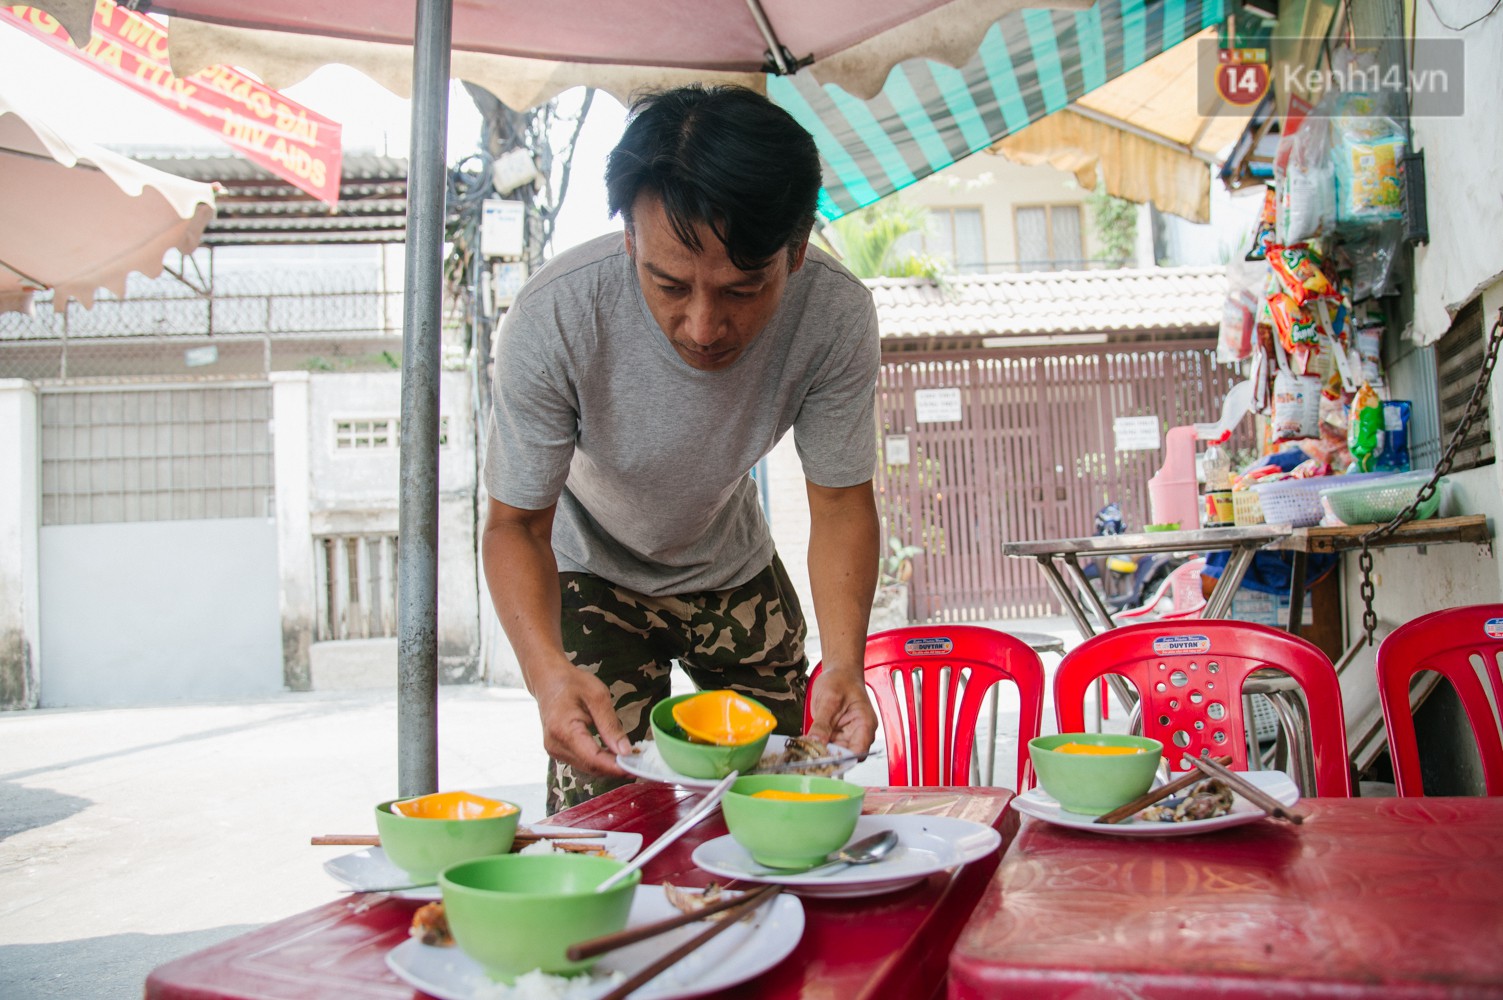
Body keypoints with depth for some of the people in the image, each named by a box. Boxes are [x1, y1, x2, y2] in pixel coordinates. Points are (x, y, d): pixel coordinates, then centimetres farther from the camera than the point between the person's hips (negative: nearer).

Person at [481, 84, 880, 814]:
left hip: (736, 573, 3)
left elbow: (840, 503, -20)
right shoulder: (554, 316, -36)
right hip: (593, 576, -2)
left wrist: (844, 659, -37)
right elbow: (516, 524, -26)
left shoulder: (835, 314, -31)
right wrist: (547, 668, -46)